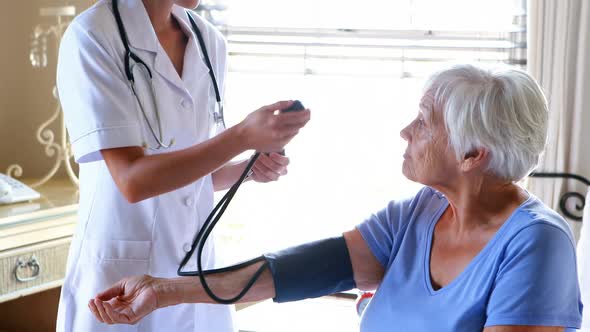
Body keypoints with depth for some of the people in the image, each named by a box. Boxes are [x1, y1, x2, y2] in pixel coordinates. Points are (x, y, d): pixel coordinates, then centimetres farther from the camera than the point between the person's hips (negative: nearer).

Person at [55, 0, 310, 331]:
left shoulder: (210, 42, 3)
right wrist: (244, 136, -27)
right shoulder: (92, 36, -14)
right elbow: (132, 181, -21)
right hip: (123, 272, -5)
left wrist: (250, 167, -8)